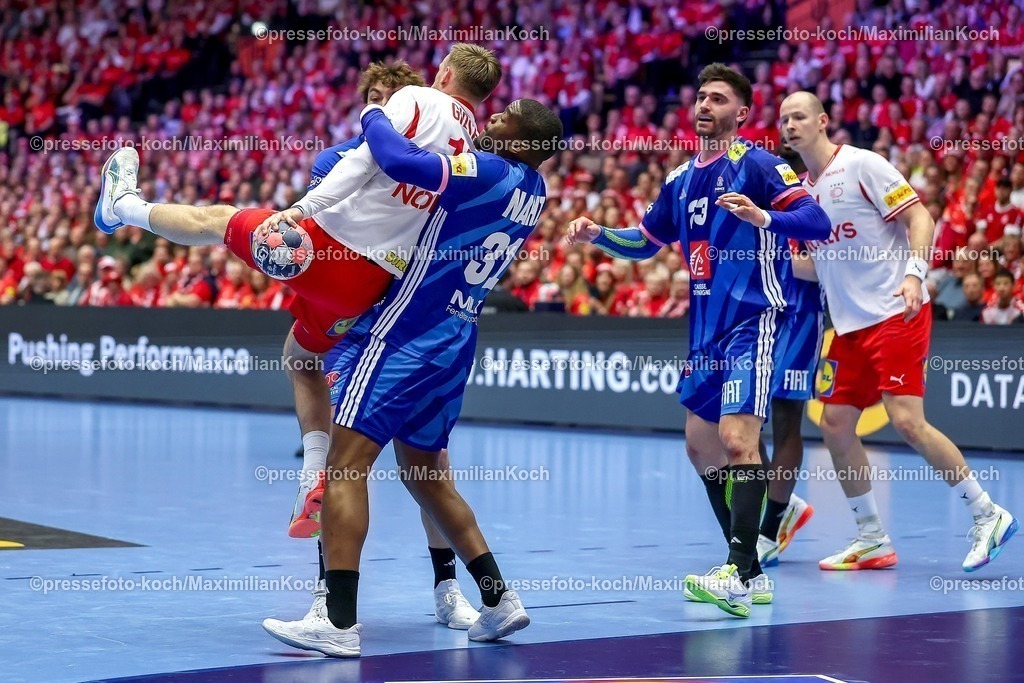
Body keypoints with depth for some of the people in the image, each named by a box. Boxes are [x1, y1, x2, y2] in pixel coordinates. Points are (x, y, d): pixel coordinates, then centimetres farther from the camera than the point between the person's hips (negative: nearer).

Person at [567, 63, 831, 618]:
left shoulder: (755, 164, -8)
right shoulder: (682, 180, 15)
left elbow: (818, 222, -19)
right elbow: (644, 242, 27)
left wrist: (761, 217, -36)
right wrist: (597, 234, 9)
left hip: (755, 320, -9)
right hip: (707, 328, 9)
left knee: (737, 438, -20)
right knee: (700, 444, 12)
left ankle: (739, 577, -23)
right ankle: (749, 574, 20)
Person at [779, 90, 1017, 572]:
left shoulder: (861, 164, -7)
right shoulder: (802, 190, 15)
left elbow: (919, 217, -11)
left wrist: (914, 274, -24)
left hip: (896, 315, -8)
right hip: (849, 325, 8)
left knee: (907, 421, -16)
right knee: (835, 425, 2)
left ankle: (987, 514, -2)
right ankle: (872, 540, 13)